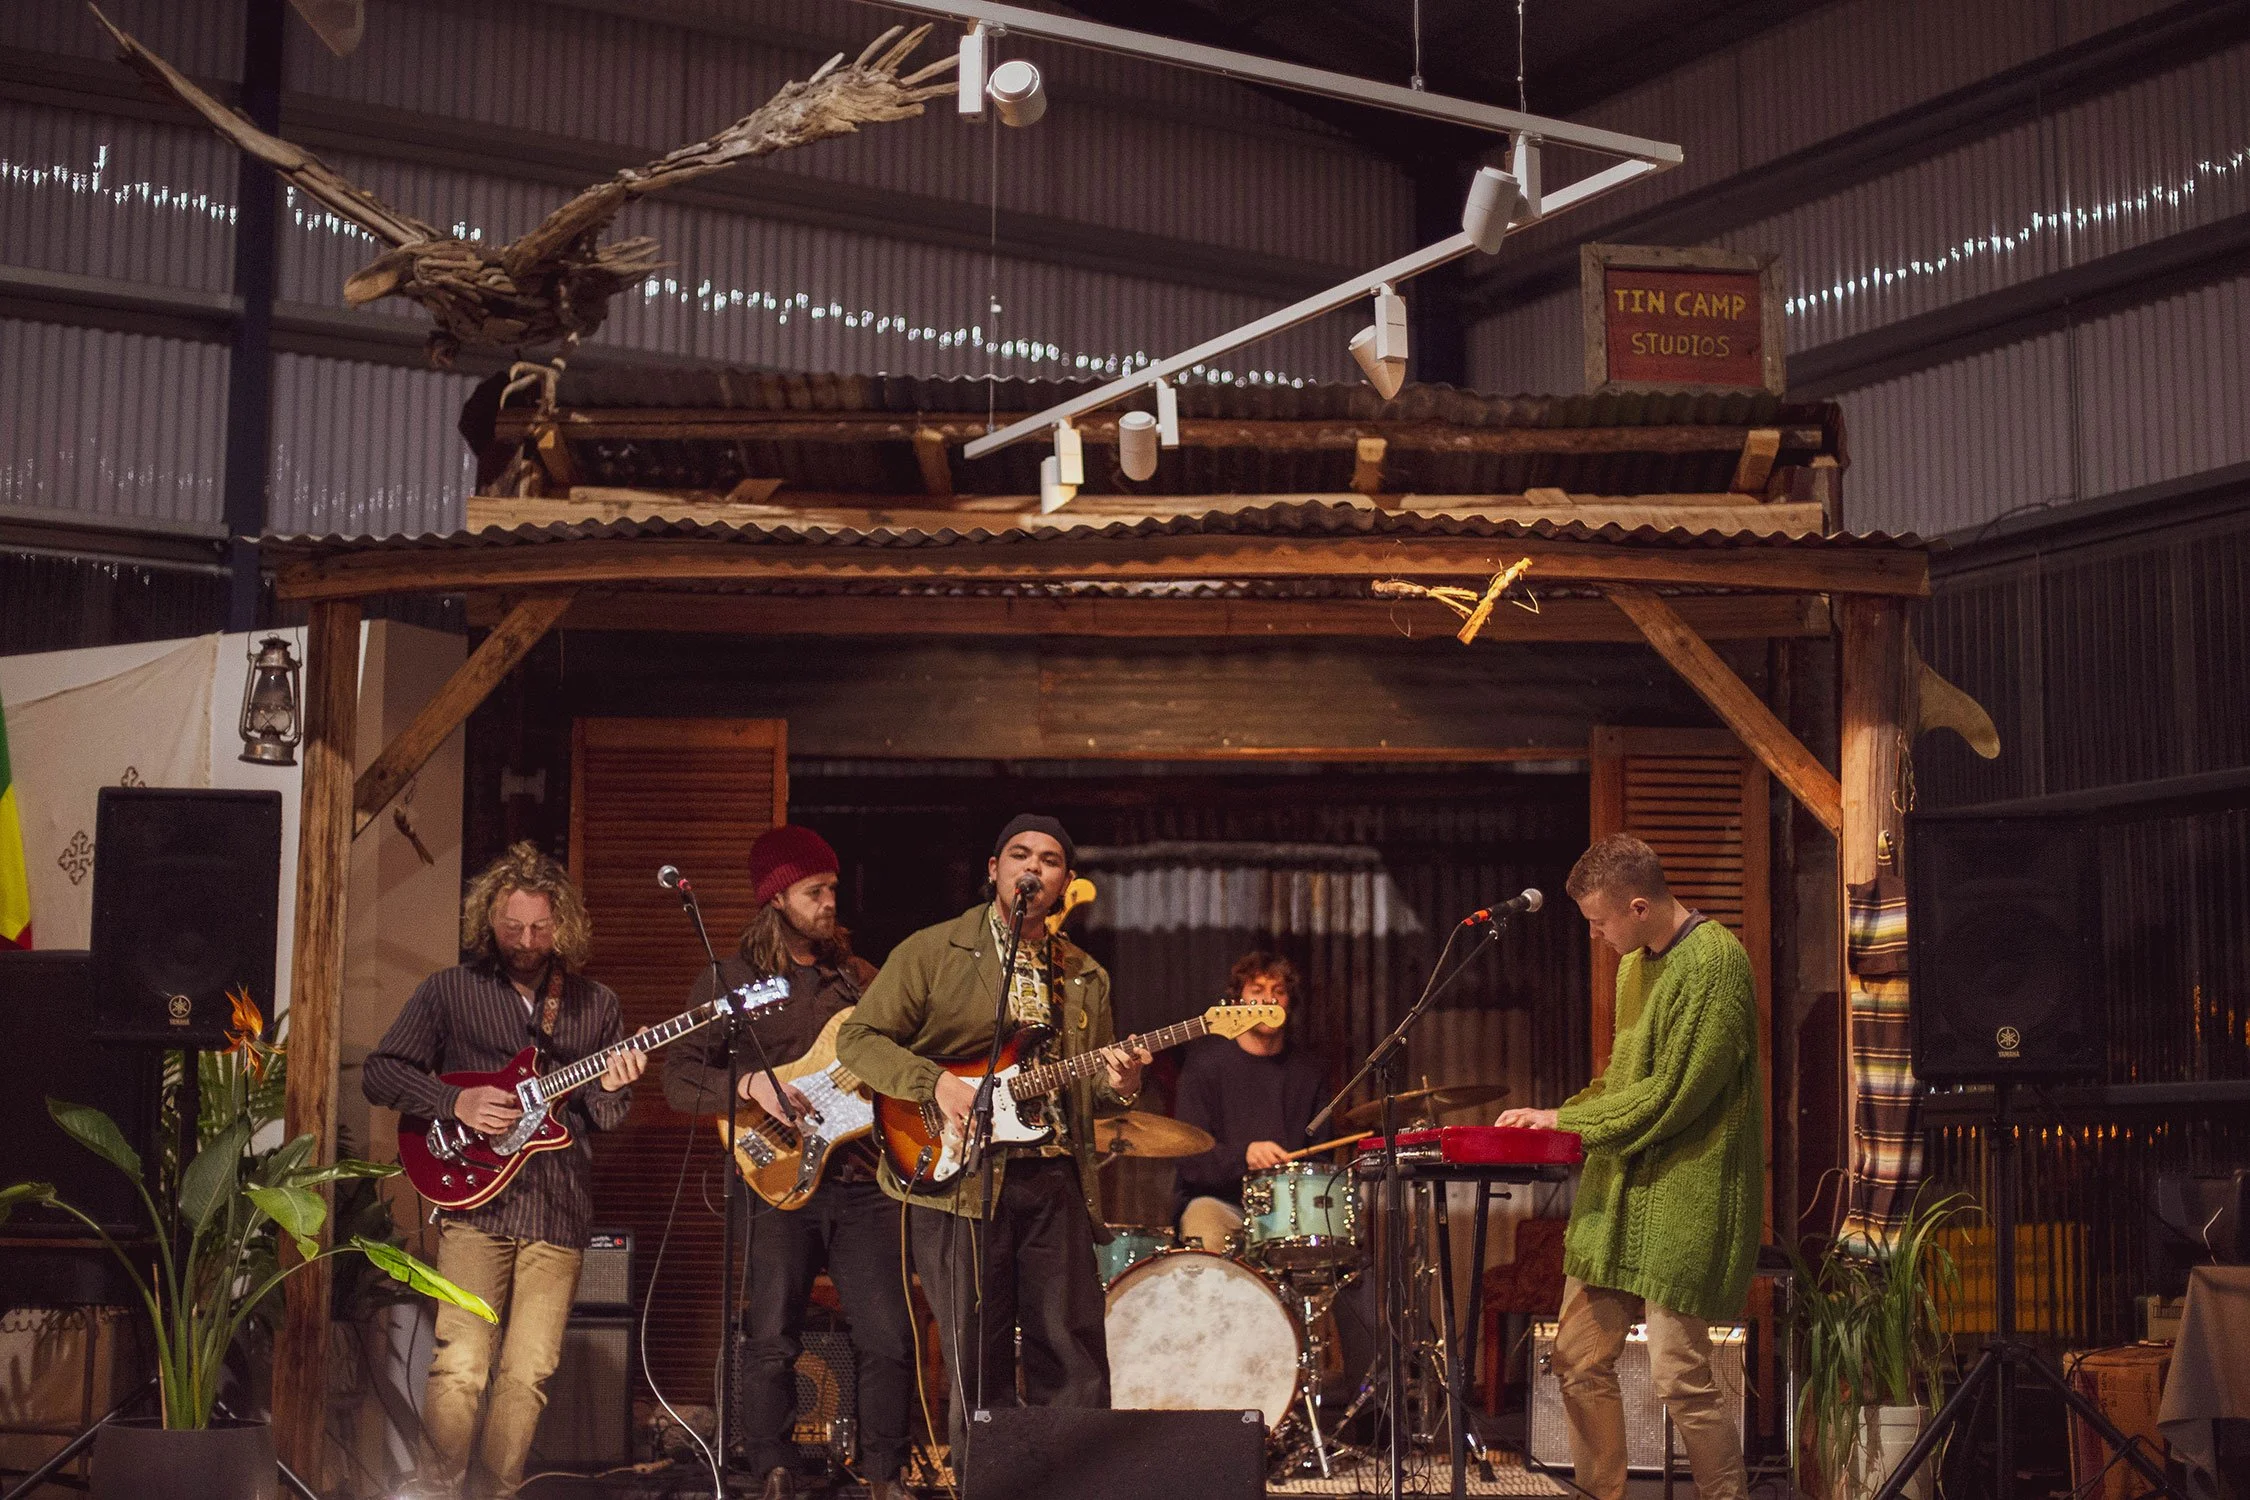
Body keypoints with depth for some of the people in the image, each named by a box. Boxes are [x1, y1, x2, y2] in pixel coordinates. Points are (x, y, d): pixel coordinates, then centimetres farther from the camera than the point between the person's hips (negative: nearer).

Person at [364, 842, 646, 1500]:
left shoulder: (597, 1005, 13)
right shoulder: (449, 991, 6)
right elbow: (378, 1073, 5)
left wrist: (611, 1089, -7)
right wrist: (457, 1104, -8)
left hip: (559, 1215, 2)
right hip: (475, 1201, -2)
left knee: (528, 1375, 0)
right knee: (460, 1368, -13)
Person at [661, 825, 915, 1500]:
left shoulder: (858, 976, 15)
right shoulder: (729, 979, 4)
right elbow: (678, 1077, 0)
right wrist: (749, 1085, -15)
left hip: (862, 1178, 3)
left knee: (889, 1338, -2)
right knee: (771, 1342, -1)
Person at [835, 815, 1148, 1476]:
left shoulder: (1084, 976, 16)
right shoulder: (932, 952, 1)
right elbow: (858, 1038, -3)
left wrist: (1116, 1084, -3)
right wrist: (937, 1082, -16)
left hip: (1056, 1180, 4)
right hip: (959, 1180, -4)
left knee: (1074, 1359, 3)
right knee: (980, 1366, 1)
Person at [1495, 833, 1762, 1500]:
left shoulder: (1714, 961, -15)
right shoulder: (1635, 965, 15)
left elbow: (1674, 1095, -18)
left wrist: (1564, 1119, -11)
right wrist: (1562, 1117, 6)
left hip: (1684, 1199, -9)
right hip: (1620, 1194, 9)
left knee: (1679, 1376, -7)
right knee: (1579, 1359, 8)